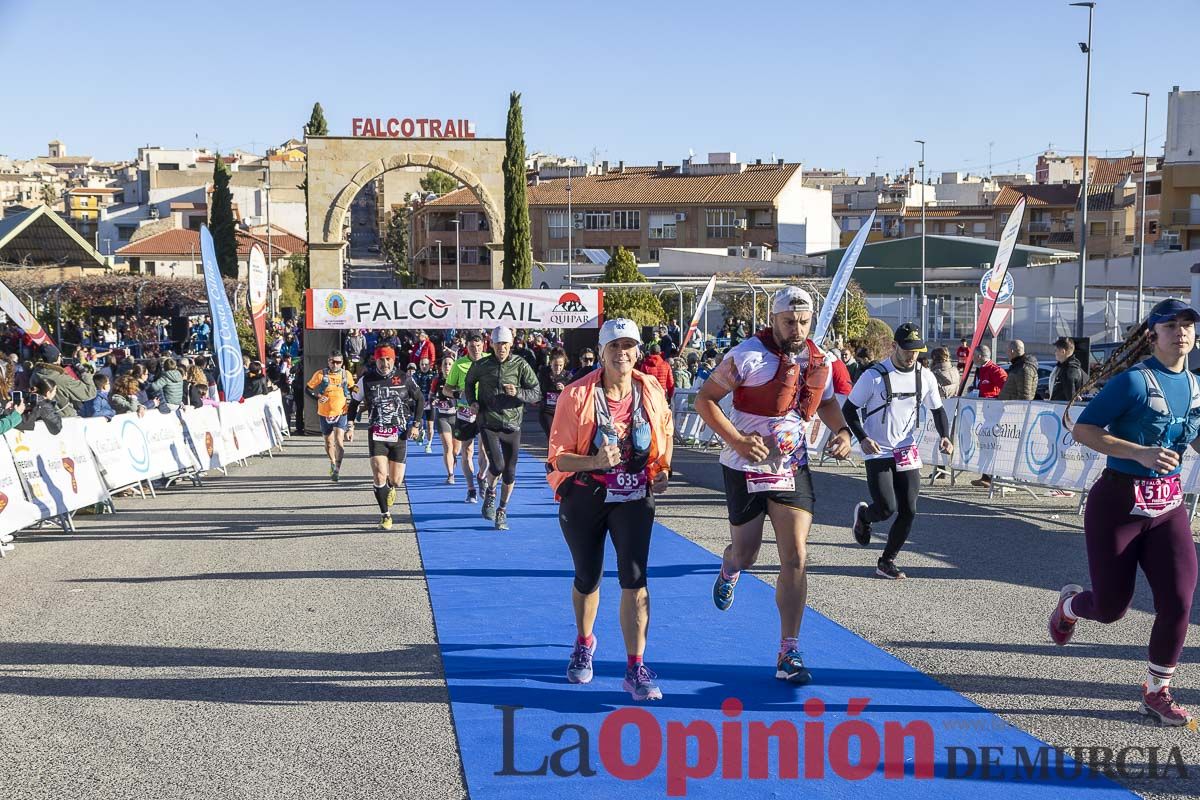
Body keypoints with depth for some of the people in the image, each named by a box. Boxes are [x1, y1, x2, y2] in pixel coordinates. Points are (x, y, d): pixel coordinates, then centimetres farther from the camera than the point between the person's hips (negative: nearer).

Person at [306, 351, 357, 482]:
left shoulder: (347, 374, 0)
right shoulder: (320, 374, -5)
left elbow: (353, 389, 17)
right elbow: (309, 389, 2)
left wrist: (350, 400, 0)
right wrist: (318, 397, -14)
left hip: (341, 413, -1)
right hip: (325, 413, 1)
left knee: (339, 441, -17)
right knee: (329, 443, 14)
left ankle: (337, 468, -2)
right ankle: (333, 464, 39)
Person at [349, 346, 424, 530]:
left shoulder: (404, 378, -1)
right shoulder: (366, 380, -1)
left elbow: (420, 399, 10)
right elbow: (355, 403, 11)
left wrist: (416, 424, 3)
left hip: (399, 433, 1)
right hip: (376, 434, -1)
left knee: (396, 480, 3)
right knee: (379, 475, -15)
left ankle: (390, 488, 43)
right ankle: (385, 514, 3)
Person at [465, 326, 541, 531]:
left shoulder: (521, 365, -3)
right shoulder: (481, 366, 1)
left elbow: (536, 393, -2)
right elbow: (469, 382, 22)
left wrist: (517, 393, -19)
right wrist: (473, 402, 7)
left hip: (512, 425, 1)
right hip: (488, 424, -1)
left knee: (509, 473, 4)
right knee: (497, 465, -18)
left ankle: (502, 511, 22)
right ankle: (490, 492, 14)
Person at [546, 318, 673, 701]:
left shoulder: (652, 391, -5)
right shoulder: (577, 396, -15)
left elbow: (664, 435, 15)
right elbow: (558, 456, -14)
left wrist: (662, 470, -2)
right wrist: (595, 462, -31)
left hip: (634, 497, 1)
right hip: (584, 498, -1)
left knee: (634, 577, -15)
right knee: (587, 578, 15)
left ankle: (636, 669, -9)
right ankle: (584, 644, 44)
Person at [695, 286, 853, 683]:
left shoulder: (819, 361, 1)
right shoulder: (748, 355, -15)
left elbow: (827, 401, 21)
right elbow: (704, 399, -11)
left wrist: (842, 431, 1)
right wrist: (736, 440, -23)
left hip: (792, 468, 3)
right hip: (745, 468, -3)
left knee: (795, 559, -6)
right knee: (746, 555, 10)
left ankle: (788, 654, 1)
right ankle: (729, 570, 51)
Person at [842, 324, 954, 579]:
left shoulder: (925, 377, 3)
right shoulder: (874, 376, -11)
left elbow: (937, 410, 16)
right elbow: (848, 409, -3)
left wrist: (945, 436, -3)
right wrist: (863, 438, -18)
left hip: (908, 454, 4)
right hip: (878, 453, -4)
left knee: (908, 511, 0)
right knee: (887, 508, -15)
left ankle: (887, 561, 17)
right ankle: (863, 514, 22)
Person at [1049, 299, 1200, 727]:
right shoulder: (1133, 381, -15)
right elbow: (1082, 430, -17)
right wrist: (1141, 454, -26)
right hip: (1119, 503, -5)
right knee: (1111, 608, 4)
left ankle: (1157, 692, 13)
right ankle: (1069, 603, 41)